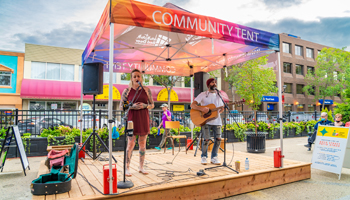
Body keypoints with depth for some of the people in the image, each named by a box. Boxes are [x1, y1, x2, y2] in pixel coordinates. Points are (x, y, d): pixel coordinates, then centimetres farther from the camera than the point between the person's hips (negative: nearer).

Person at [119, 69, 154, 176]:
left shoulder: (146, 90, 5)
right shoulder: (127, 90, 0)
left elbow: (152, 105, 9)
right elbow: (121, 107, 1)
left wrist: (145, 105, -12)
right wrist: (132, 106, -16)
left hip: (144, 119, 2)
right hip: (132, 119, -2)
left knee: (142, 144, 8)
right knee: (131, 143, -3)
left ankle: (141, 167, 20)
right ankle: (127, 168, 9)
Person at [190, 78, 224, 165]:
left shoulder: (218, 95, 16)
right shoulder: (203, 95, 2)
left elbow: (222, 108, 20)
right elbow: (192, 105, -6)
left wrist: (219, 111, -5)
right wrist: (202, 109, -23)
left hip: (216, 121, 4)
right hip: (206, 121, -4)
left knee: (218, 139, -3)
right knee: (206, 139, -10)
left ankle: (214, 157, 15)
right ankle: (204, 157, 12)